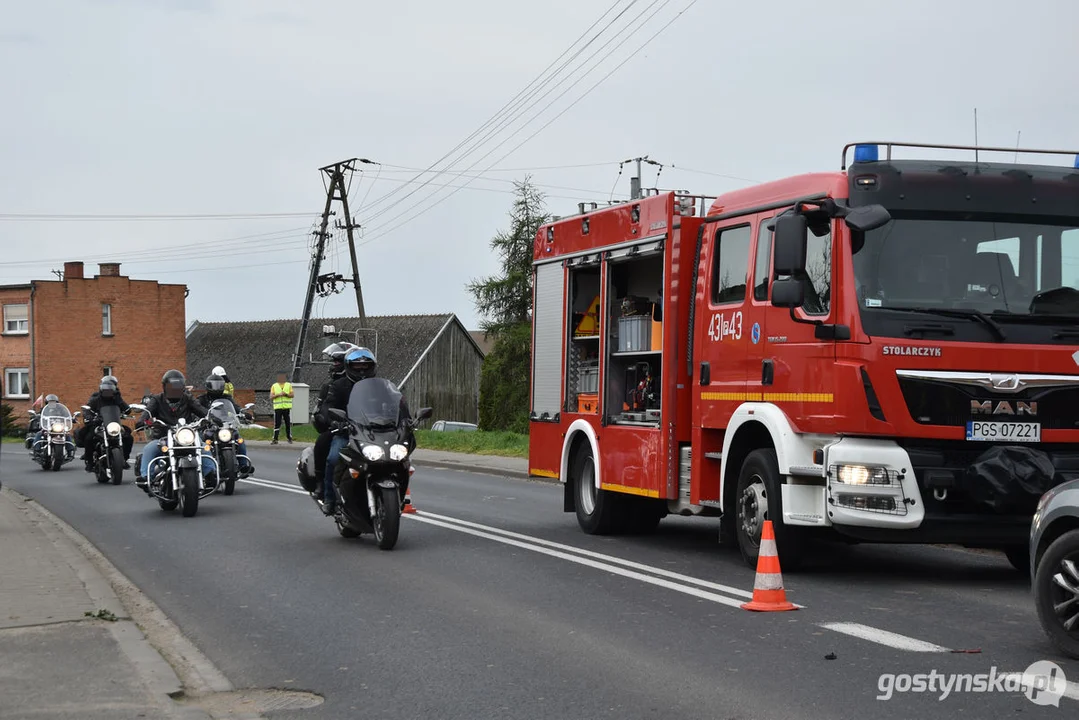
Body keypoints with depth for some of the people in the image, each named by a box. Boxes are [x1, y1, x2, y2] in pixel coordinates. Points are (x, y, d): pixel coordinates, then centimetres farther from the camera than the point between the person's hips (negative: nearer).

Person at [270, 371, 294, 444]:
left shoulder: (289, 385, 10)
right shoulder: (274, 386, 8)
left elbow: (292, 395, 2)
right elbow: (271, 397, 1)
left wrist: (286, 394, -16)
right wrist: (278, 395, -15)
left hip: (287, 407, 1)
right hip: (278, 407, -1)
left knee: (288, 424, 4)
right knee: (277, 424, -6)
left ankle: (289, 438, 13)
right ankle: (275, 439, -4)